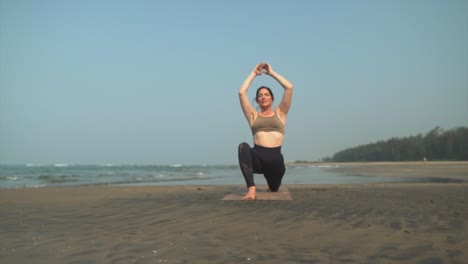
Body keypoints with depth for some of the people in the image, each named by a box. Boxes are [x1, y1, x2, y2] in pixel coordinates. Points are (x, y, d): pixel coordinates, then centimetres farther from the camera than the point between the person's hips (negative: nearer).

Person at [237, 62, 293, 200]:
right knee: (243, 146, -34)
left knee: (274, 188, 17)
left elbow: (289, 87, 5)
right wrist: (254, 73, 15)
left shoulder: (280, 113, 13)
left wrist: (271, 72, 13)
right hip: (257, 157, -1)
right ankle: (251, 189, -37)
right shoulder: (253, 115, 15)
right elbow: (241, 92, 6)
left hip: (275, 158, 1)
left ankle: (271, 181, 58)